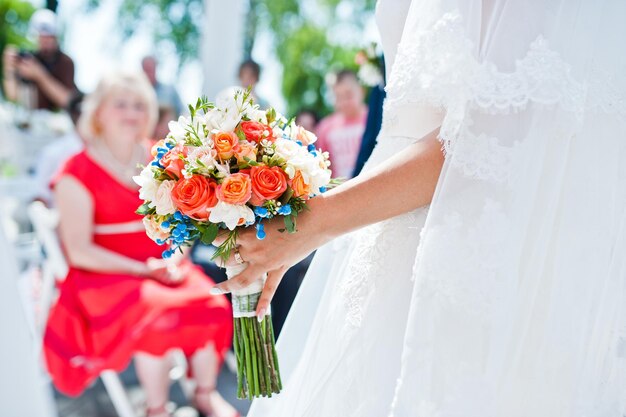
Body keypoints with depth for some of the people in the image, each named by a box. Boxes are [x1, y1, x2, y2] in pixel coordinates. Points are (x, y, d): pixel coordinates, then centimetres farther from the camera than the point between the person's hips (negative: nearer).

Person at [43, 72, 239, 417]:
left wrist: (175, 258, -8)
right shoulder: (78, 173, -7)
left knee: (211, 303, -21)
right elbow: (80, 251, -11)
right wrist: (145, 269, -16)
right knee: (156, 314, -31)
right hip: (106, 273, -4)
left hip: (164, 267, 5)